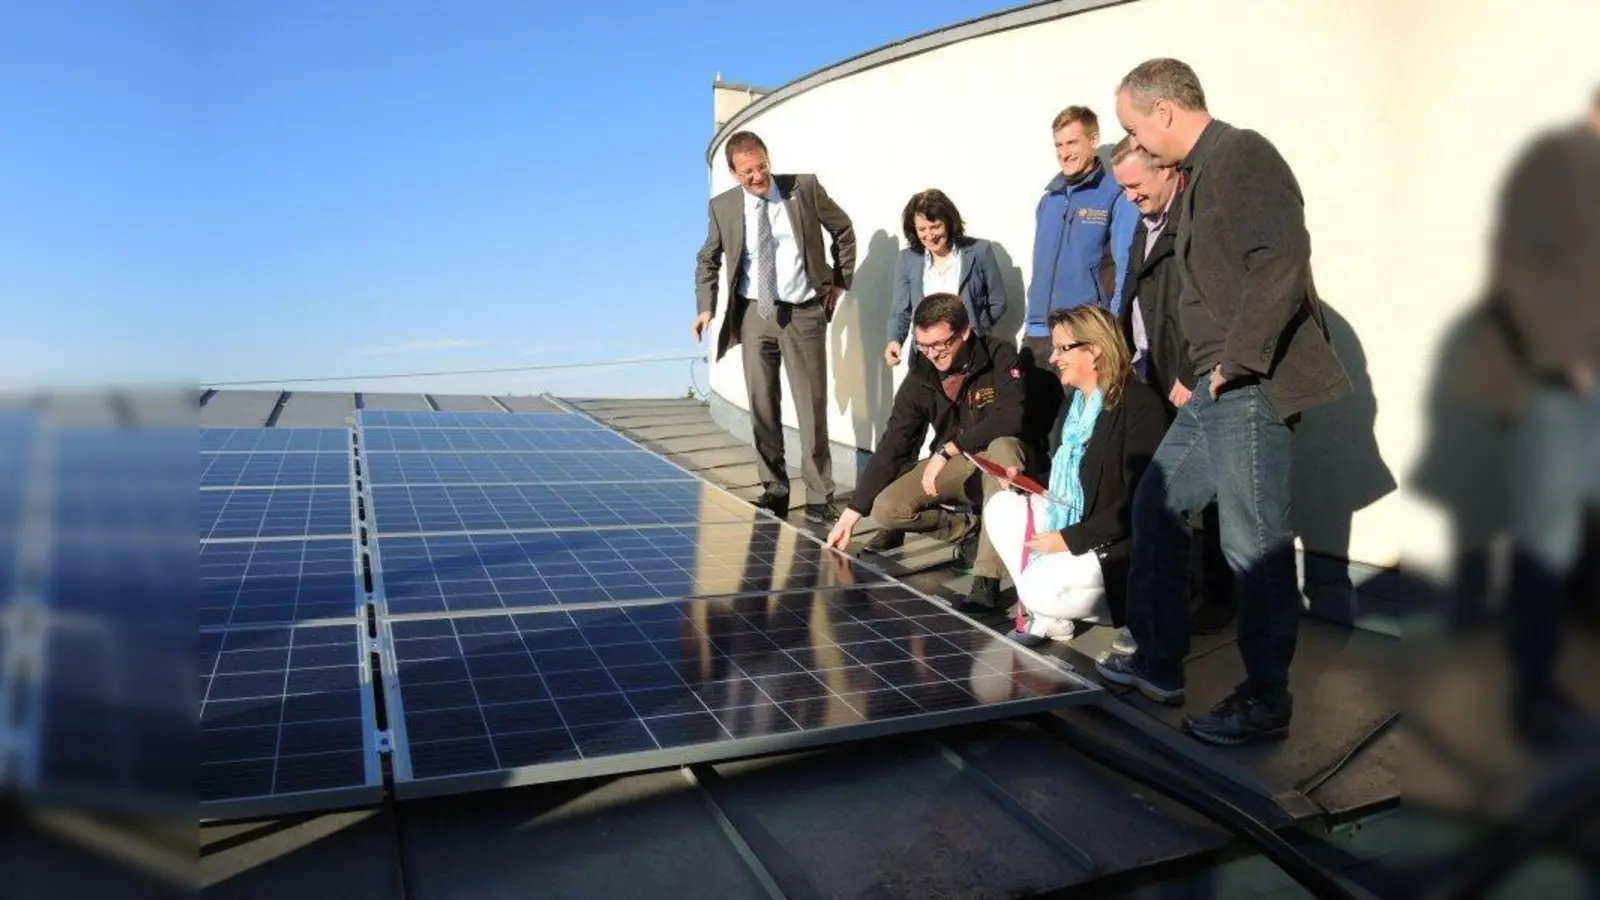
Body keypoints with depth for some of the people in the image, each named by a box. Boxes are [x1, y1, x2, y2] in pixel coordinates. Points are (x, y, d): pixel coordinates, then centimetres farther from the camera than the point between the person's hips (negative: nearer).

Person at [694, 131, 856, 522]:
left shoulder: (804, 187, -4)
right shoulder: (723, 206, 0)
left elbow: (843, 230, 9)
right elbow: (708, 260, 14)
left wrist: (840, 282, 7)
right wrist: (706, 306, 3)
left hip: (804, 313, -2)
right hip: (754, 314, 2)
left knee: (812, 407, -1)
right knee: (762, 406, 6)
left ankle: (820, 497, 8)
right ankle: (774, 489, 19)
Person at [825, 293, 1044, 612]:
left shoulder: (999, 357, -18)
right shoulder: (920, 377, -8)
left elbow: (1011, 418, -32)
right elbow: (891, 447, -8)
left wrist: (947, 449, -34)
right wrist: (852, 513, -12)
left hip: (1002, 461, -4)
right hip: (955, 466, 4)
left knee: (1003, 447, -40)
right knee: (886, 508, -18)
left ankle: (987, 581, -39)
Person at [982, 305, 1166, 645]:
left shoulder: (1139, 403, -18)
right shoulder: (1074, 404, 10)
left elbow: (1139, 500, -23)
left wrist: (1072, 538, -22)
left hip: (1122, 543, -9)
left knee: (1040, 589, -25)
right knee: (1001, 507, -4)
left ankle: (1133, 607, -1)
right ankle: (1046, 616, -4)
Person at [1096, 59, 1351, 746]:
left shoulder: (1241, 155, -11)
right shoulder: (1203, 170, 18)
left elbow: (1282, 263, -22)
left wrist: (1236, 361, -20)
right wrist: (1207, 370, 13)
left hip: (1250, 388, -11)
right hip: (1217, 390, 11)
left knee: (1254, 547, -3)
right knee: (1156, 507, 15)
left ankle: (1265, 702, 13)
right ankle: (1159, 664, 28)